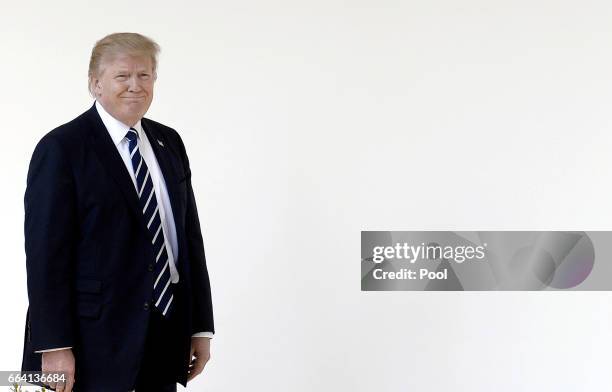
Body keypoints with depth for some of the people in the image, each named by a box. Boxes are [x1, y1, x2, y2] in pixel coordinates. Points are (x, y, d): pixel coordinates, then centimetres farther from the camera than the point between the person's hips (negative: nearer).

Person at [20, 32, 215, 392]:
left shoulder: (169, 142, 11)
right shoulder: (61, 148, -8)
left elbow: (189, 233, 11)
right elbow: (46, 251, -12)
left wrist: (201, 326, 8)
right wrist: (55, 347, -16)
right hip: (95, 340, -5)